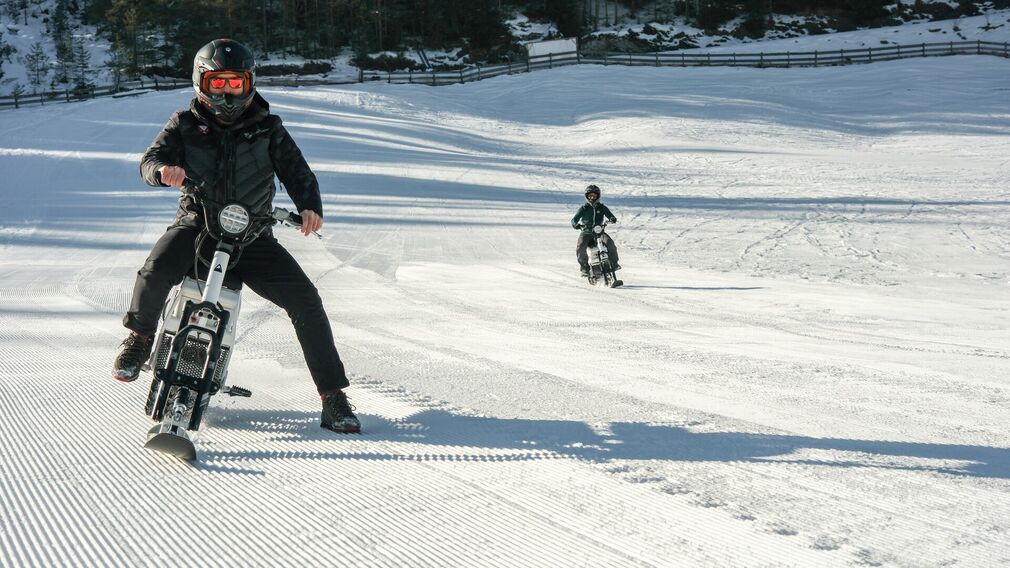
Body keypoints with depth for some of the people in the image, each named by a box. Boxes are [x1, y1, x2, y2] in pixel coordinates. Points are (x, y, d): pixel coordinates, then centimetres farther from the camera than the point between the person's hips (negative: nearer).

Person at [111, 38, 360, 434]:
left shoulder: (267, 128, 7)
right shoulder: (185, 125, 6)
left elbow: (296, 170, 3)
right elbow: (150, 161, -3)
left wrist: (310, 206, -18)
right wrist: (164, 170, -29)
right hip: (196, 223, -1)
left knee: (306, 301, -13)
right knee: (156, 271, -32)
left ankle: (333, 395, -3)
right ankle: (139, 338, 0)